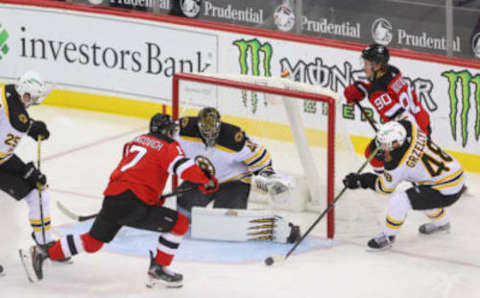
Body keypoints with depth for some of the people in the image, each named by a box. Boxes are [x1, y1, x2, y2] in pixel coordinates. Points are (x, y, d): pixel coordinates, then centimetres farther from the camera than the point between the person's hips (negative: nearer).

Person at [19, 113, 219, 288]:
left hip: (112, 196, 8)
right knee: (179, 223, 1)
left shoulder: (137, 141, 25)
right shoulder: (168, 146, 1)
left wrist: (154, 198, 37)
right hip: (132, 203, -8)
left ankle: (41, 253, 19)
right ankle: (158, 269, 4)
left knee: (92, 241, 22)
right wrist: (207, 181, -9)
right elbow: (182, 166, -17)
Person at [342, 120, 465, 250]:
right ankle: (441, 222, 55)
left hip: (446, 193, -9)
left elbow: (385, 186, -6)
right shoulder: (410, 128, -10)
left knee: (397, 200, -13)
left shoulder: (399, 163, -25)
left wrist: (359, 180, 1)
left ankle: (388, 236, 8)